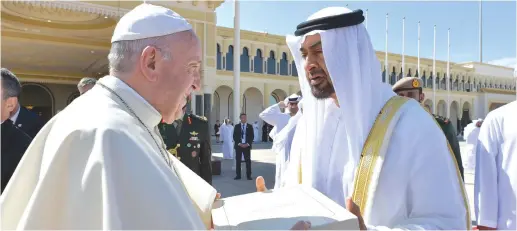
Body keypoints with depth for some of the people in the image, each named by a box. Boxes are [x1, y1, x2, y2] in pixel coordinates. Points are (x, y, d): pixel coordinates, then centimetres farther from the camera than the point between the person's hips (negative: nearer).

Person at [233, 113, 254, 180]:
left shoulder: (250, 126, 6)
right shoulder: (236, 126, 7)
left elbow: (252, 136, 3)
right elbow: (234, 136, 3)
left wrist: (247, 144, -10)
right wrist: (239, 143, -9)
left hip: (247, 146, 0)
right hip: (238, 145, 1)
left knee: (248, 161, 0)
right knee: (238, 161, 2)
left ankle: (249, 175, 5)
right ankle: (238, 175, 9)